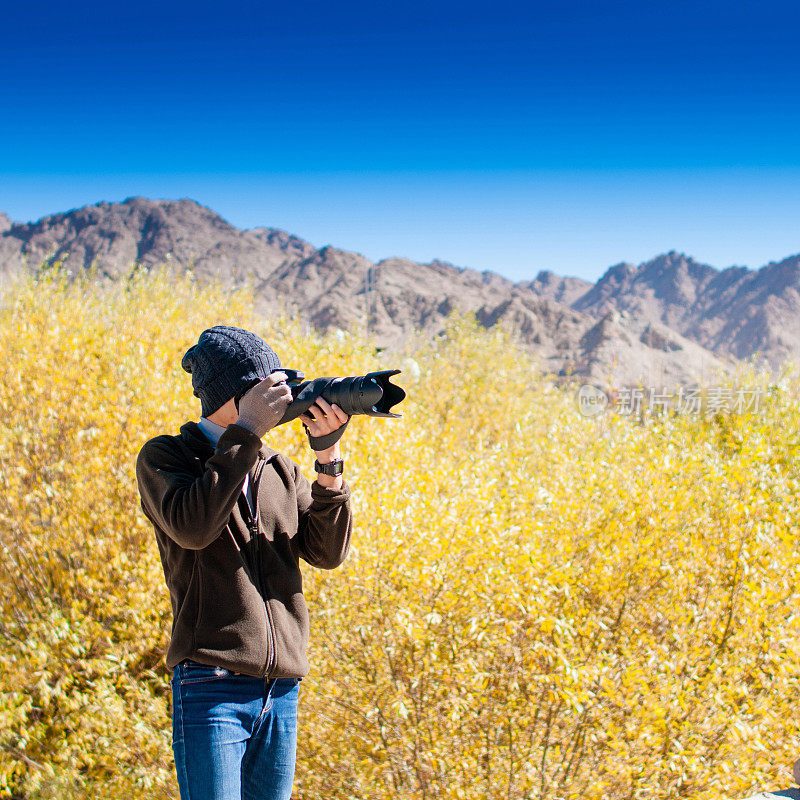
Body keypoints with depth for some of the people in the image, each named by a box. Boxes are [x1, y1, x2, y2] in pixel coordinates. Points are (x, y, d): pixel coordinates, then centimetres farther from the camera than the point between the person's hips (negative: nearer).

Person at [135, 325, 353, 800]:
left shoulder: (281, 470, 15)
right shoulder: (164, 457, 2)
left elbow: (328, 552, 4)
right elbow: (192, 528, -18)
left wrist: (329, 459, -8)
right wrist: (246, 431, -16)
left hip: (282, 693, 5)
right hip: (212, 689, -5)